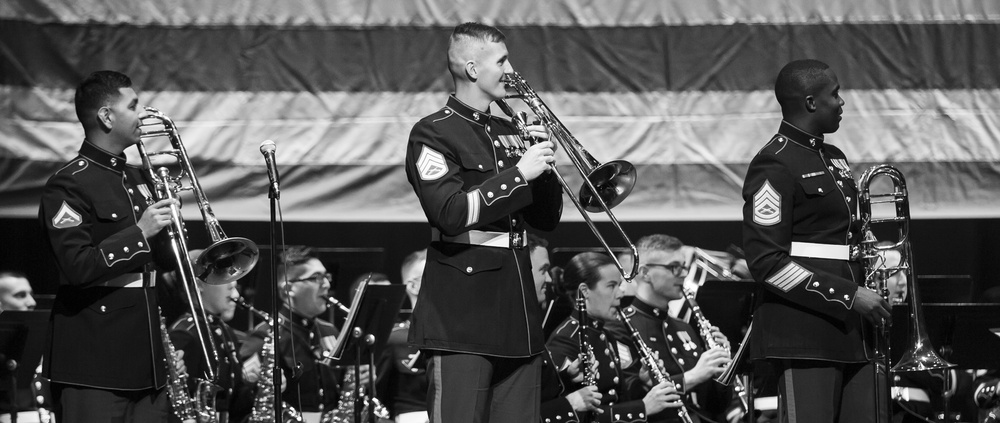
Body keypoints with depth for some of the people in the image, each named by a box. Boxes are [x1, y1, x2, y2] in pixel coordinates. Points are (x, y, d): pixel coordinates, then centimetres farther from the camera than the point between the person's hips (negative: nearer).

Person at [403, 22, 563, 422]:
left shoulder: (507, 133, 18)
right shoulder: (433, 134, -5)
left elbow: (546, 219, 20)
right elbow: (451, 213, -19)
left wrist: (543, 162, 4)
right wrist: (518, 173, -16)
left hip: (516, 312, 7)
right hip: (462, 316, -7)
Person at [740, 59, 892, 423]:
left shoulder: (834, 160, 18)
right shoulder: (774, 166, -10)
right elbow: (766, 262, -16)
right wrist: (848, 294, -16)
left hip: (851, 331, 9)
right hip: (804, 334, -9)